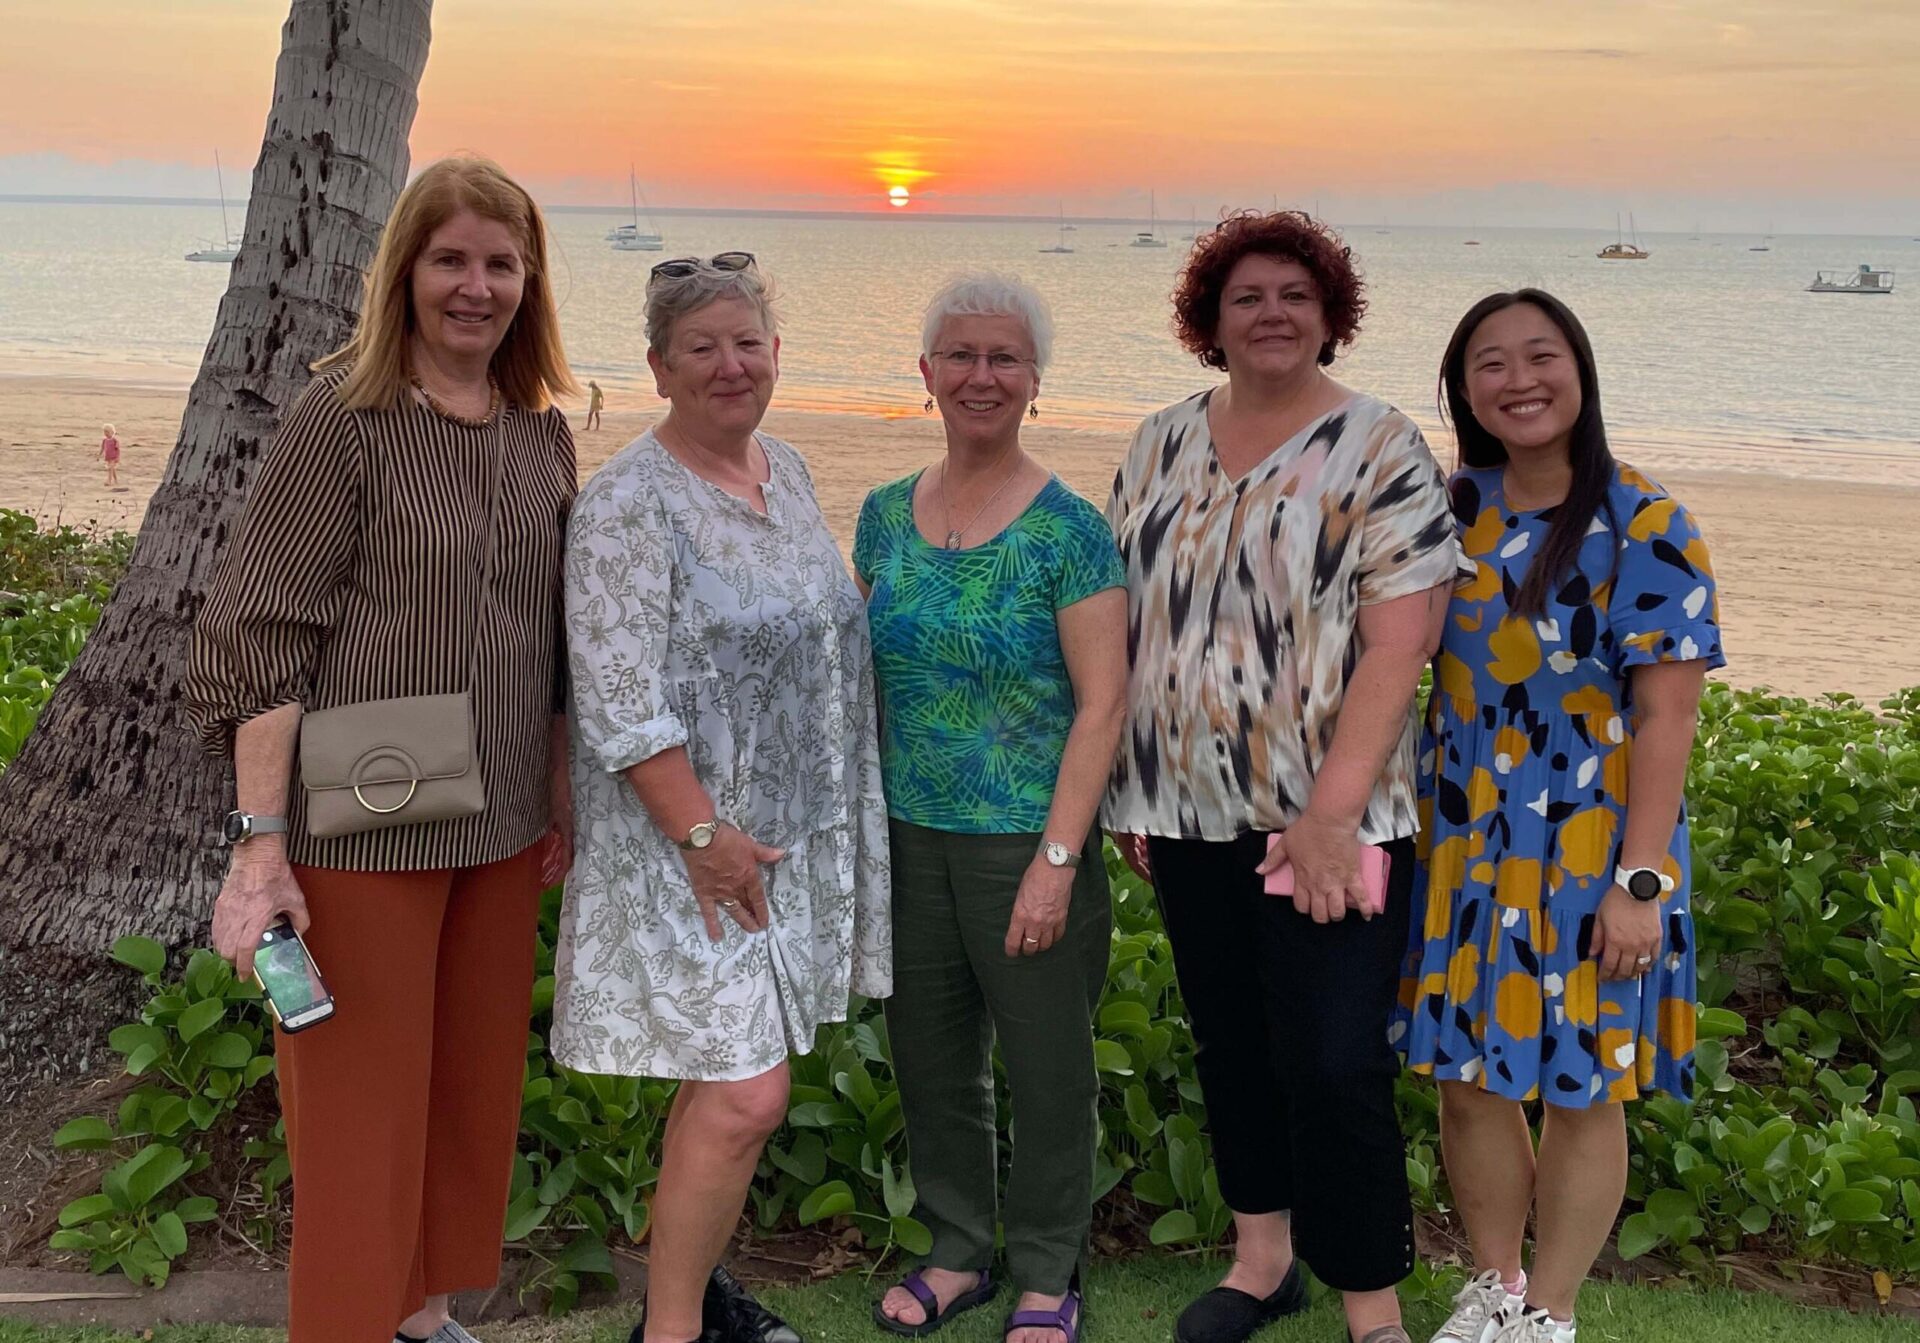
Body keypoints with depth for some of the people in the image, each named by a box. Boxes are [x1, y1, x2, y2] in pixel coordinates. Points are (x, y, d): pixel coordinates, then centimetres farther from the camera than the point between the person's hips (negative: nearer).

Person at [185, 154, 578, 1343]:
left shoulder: (541, 431, 7)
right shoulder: (344, 417, -11)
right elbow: (263, 640, -13)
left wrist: (561, 802, 15)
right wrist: (261, 843, -17)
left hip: (500, 829, 6)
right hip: (364, 830, -6)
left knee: (475, 1087, 17)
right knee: (361, 1110, 4)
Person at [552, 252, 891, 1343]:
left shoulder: (788, 471, 10)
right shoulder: (630, 504, -15)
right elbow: (619, 703, -18)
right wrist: (705, 834, -20)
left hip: (800, 834, 7)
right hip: (697, 842, -7)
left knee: (730, 1076, 15)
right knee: (743, 1097, -8)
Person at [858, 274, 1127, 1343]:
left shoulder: (1070, 530, -9)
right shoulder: (887, 515, 6)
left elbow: (1104, 700, -12)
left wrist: (1056, 860, -17)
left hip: (1028, 841, -4)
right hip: (908, 839, 5)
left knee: (1048, 1067, 8)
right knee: (932, 1057, 15)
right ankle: (960, 1252, 35)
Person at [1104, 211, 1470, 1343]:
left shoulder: (1382, 450, -7)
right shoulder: (1162, 445, 8)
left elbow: (1399, 645, -14)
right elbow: (1130, 622, 12)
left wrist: (1331, 813, -20)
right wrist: (1131, 790, 9)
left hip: (1328, 820, -5)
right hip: (1189, 812, 5)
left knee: (1335, 1066, -4)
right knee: (1229, 1041, 15)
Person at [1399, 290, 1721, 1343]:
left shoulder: (1643, 526, -11)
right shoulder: (1453, 507, 2)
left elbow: (1665, 715, -14)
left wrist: (1641, 881, -18)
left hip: (1586, 850, -4)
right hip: (1461, 841, 4)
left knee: (1580, 1088, 7)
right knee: (1467, 1075, 12)